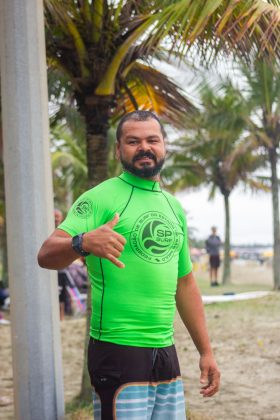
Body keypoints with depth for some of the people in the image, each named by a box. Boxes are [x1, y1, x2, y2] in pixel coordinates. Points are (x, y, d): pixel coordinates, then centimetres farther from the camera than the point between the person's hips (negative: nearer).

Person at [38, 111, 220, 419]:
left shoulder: (174, 207, 15)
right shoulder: (101, 198, -7)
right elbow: (46, 255, -18)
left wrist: (206, 351, 18)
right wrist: (83, 242, -40)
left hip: (166, 354, 7)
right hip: (119, 352, -7)